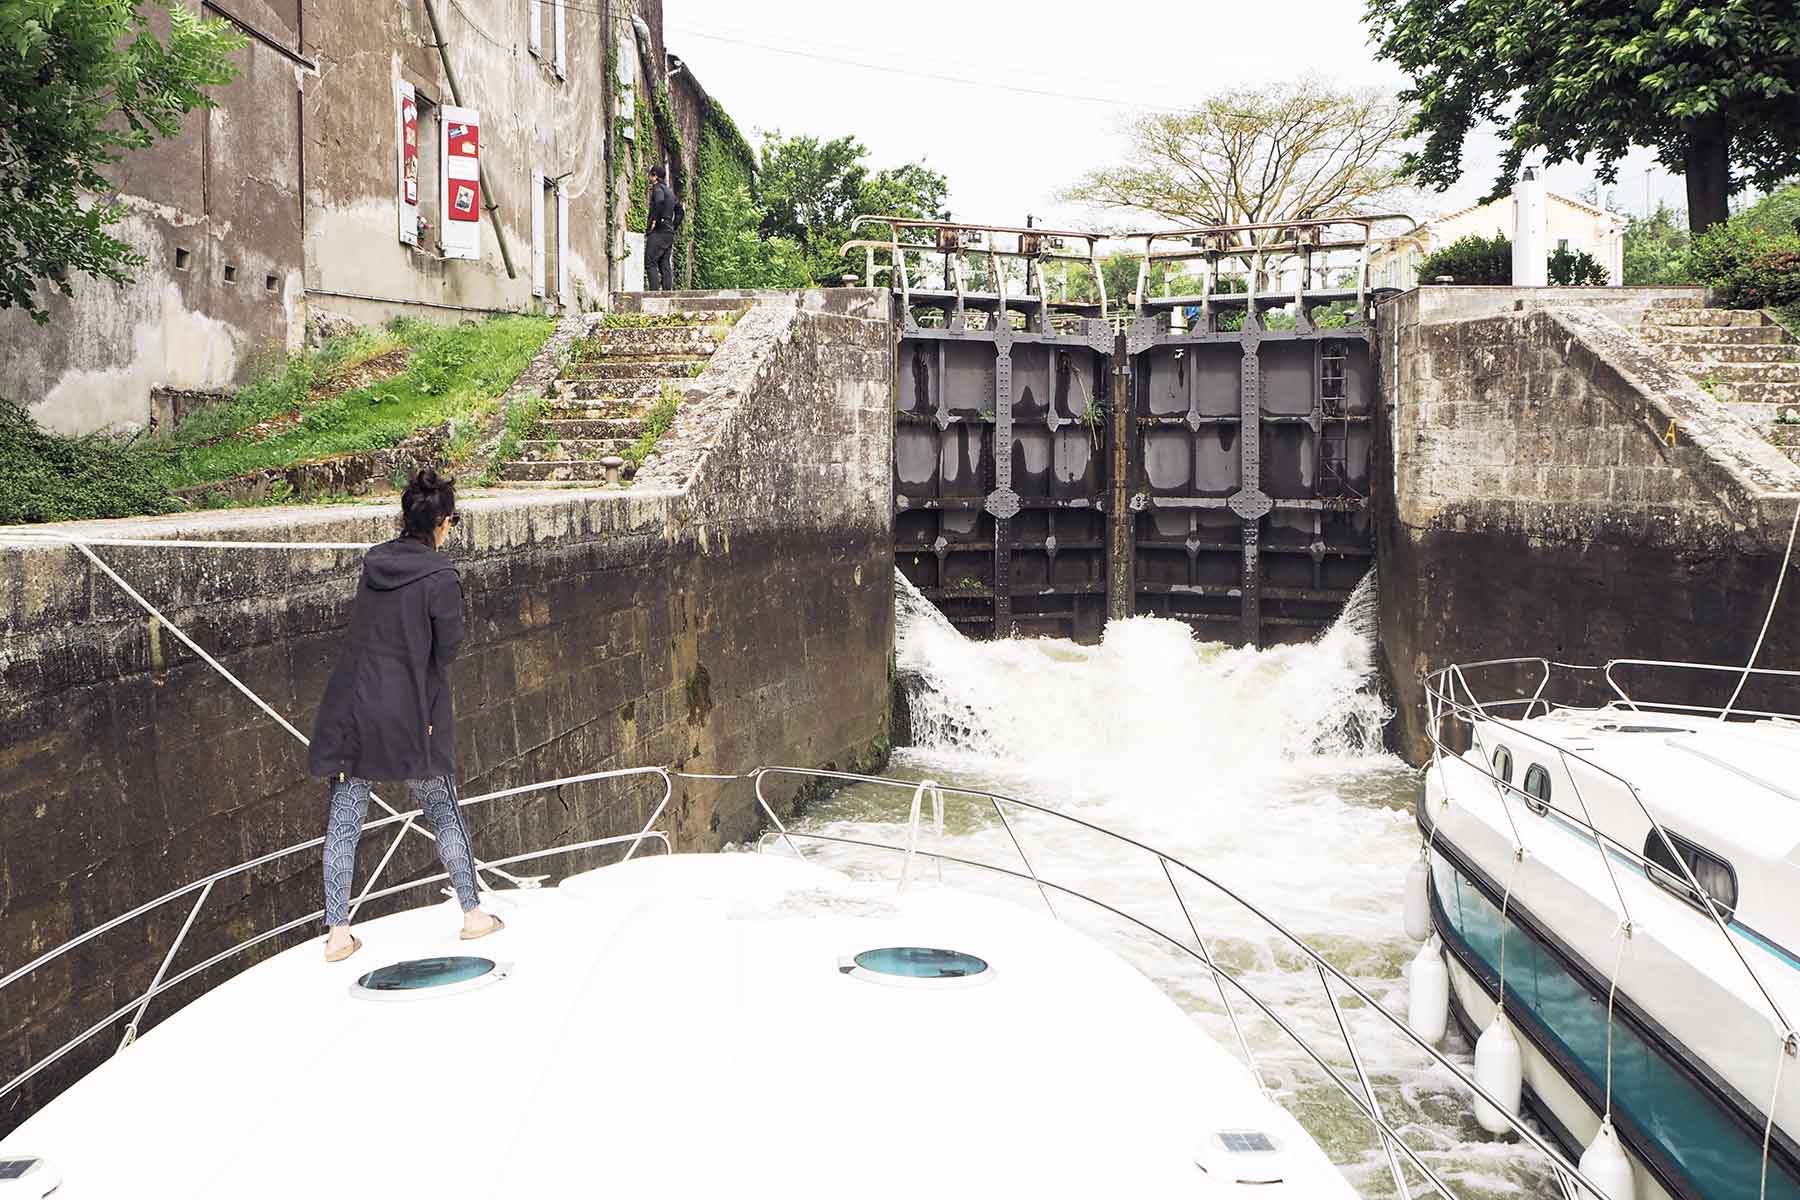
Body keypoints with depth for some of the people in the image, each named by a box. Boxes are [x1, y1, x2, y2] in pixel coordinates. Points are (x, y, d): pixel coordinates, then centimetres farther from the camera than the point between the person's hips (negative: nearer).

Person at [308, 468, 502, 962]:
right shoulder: (440, 577, -13)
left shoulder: (374, 562, 3)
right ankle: (473, 913, 21)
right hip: (410, 716, -4)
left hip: (353, 711, 4)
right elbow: (448, 648, -8)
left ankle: (337, 932, 10)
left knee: (343, 821, 9)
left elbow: (365, 630, 10)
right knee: (444, 814, 12)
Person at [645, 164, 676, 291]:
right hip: (669, 233, 9)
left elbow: (659, 201, -26)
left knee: (650, 263, -10)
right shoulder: (669, 191, 22)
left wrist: (654, 220, -20)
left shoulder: (657, 187, -5)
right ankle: (668, 291, 2)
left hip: (658, 232, -9)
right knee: (665, 264, 7)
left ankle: (654, 291, -19)